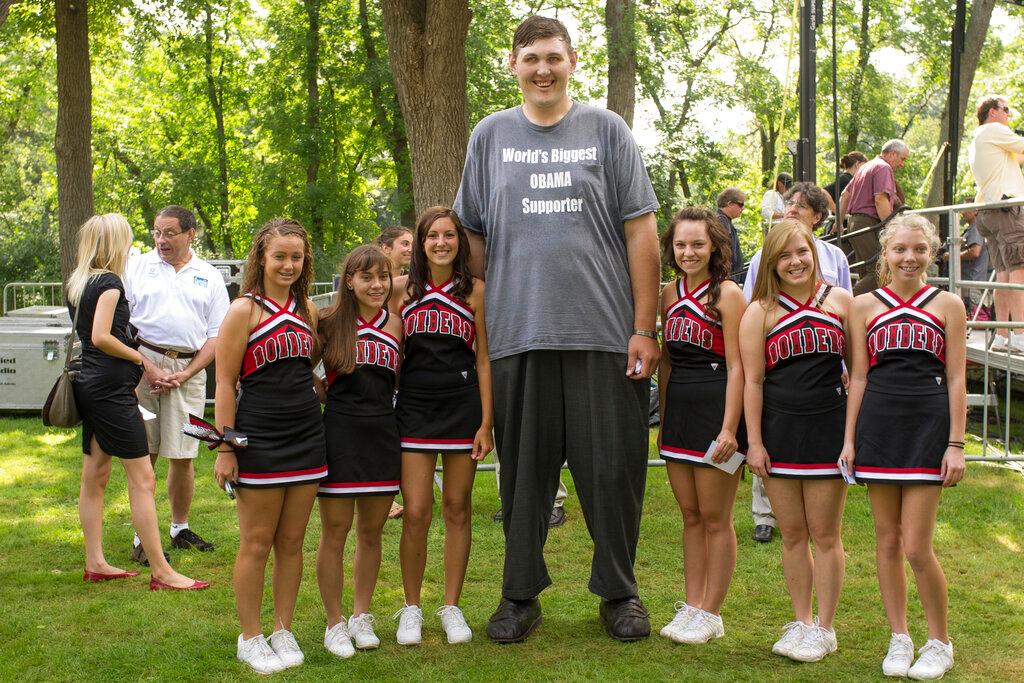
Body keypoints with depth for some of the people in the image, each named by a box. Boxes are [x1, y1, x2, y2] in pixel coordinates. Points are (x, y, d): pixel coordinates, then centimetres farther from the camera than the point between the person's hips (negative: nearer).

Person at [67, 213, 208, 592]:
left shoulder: (78, 283, 13)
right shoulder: (110, 282, -14)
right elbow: (101, 337, -23)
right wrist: (138, 357, -9)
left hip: (90, 386, 10)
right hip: (111, 388, -10)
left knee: (94, 476, 14)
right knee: (142, 479, -8)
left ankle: (94, 563, 20)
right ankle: (161, 572, -8)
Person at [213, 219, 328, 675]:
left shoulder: (307, 309, 10)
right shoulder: (244, 311, -7)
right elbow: (224, 384, -9)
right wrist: (224, 448, -12)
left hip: (307, 439, 5)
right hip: (259, 441, -5)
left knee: (291, 542, 11)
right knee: (256, 544, 3)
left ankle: (283, 632, 22)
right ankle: (250, 638, 15)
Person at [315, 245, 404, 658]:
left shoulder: (395, 325, 5)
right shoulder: (330, 323, -3)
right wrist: (333, 400, -6)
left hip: (383, 434, 3)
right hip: (340, 434, -3)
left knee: (371, 532, 11)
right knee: (335, 533, 2)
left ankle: (361, 617, 25)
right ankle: (334, 625, 14)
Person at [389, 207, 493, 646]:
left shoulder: (475, 290, 3)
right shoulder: (402, 289, 5)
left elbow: (483, 358, 2)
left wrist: (486, 422, -3)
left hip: (463, 406, 0)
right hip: (414, 407, 0)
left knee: (457, 509, 6)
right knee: (417, 512, -4)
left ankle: (451, 608, 17)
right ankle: (411, 608, 11)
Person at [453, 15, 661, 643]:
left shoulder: (607, 130, 5)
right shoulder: (491, 136, 11)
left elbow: (641, 231, 2)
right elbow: (474, 235, 15)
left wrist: (644, 327, -3)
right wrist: (477, 319, 8)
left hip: (605, 332, -1)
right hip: (517, 333, 2)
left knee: (613, 467, 3)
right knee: (524, 468, 7)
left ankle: (619, 591, 20)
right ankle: (521, 594, 21)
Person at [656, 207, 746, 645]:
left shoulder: (727, 294, -10)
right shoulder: (670, 295, 10)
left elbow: (736, 366, -13)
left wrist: (729, 427, -18)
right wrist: (663, 418, 14)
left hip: (716, 408, -6)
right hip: (678, 409, 7)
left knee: (715, 518, 2)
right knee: (690, 516, 13)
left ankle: (711, 614, 12)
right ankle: (691, 606, 21)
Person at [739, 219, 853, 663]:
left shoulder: (840, 301, 4)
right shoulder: (760, 312, 2)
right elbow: (752, 381, 0)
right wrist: (754, 442, -4)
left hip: (829, 427, 0)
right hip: (779, 431, 1)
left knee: (825, 533, 4)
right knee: (792, 534, 8)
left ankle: (824, 628, 15)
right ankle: (800, 621, 21)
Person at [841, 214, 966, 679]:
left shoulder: (947, 305, 4)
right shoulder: (865, 305, 7)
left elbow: (956, 379, 2)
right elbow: (858, 377, 8)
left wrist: (956, 444, -3)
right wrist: (849, 439, 4)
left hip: (928, 426, -2)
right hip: (879, 426, 2)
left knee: (916, 547, -5)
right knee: (887, 540, 7)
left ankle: (940, 643, 13)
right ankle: (899, 639, 21)